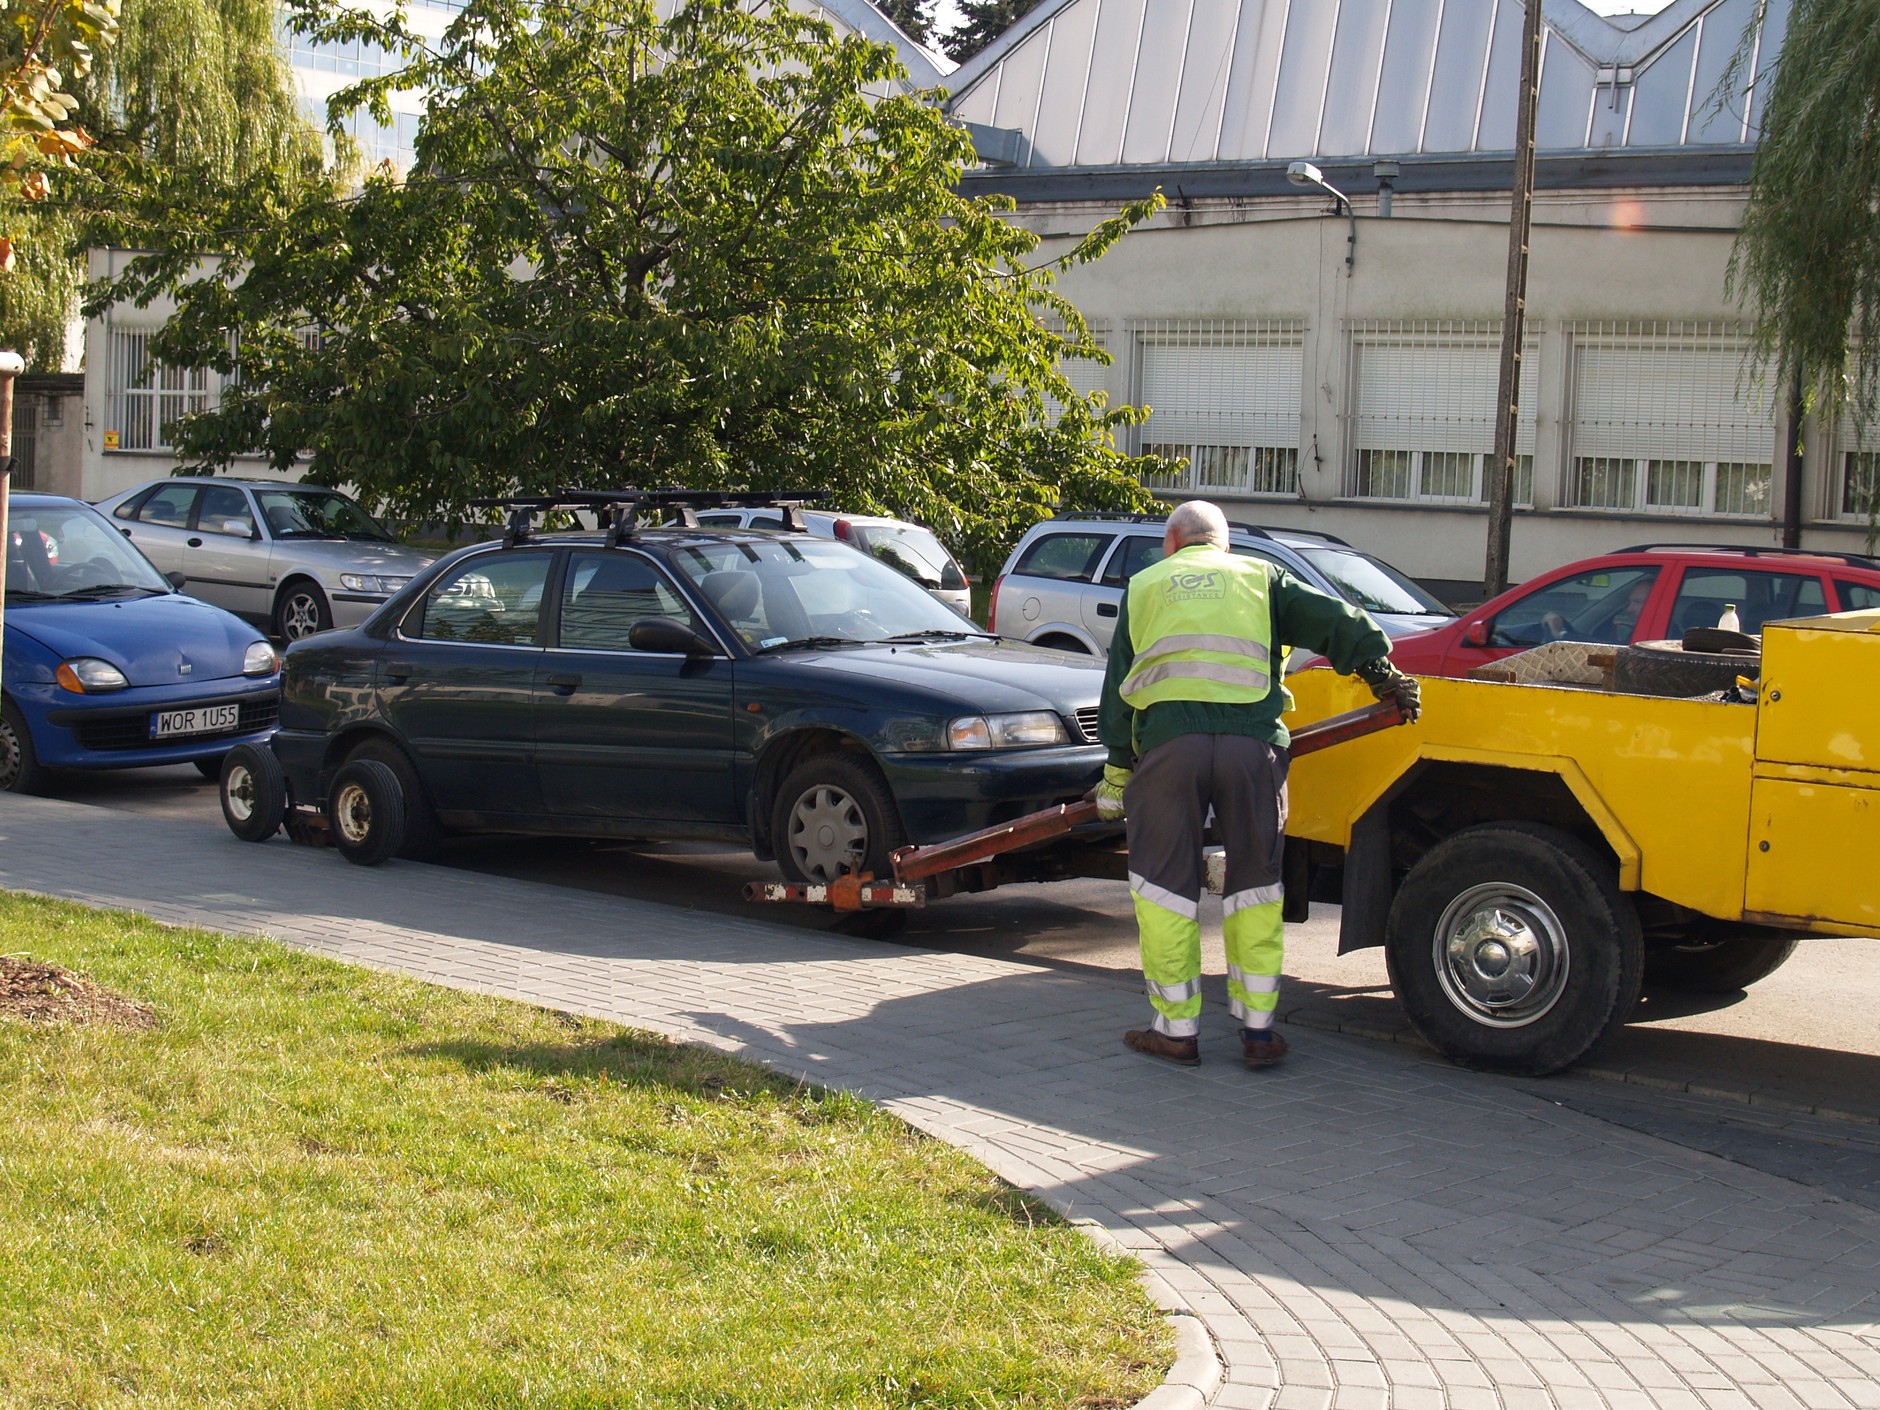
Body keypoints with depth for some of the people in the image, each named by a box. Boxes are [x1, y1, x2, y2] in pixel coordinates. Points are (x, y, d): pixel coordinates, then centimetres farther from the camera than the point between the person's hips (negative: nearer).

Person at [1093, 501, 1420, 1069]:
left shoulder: (1144, 587, 23)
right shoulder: (1261, 577, 21)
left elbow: (1117, 692, 20)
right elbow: (1340, 623, 13)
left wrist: (1117, 772, 23)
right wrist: (1386, 677, 24)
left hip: (1167, 740, 0)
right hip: (1252, 742, 1)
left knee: (1163, 885, 7)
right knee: (1255, 886, 10)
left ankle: (1177, 1029, 9)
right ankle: (1258, 1030, 12)